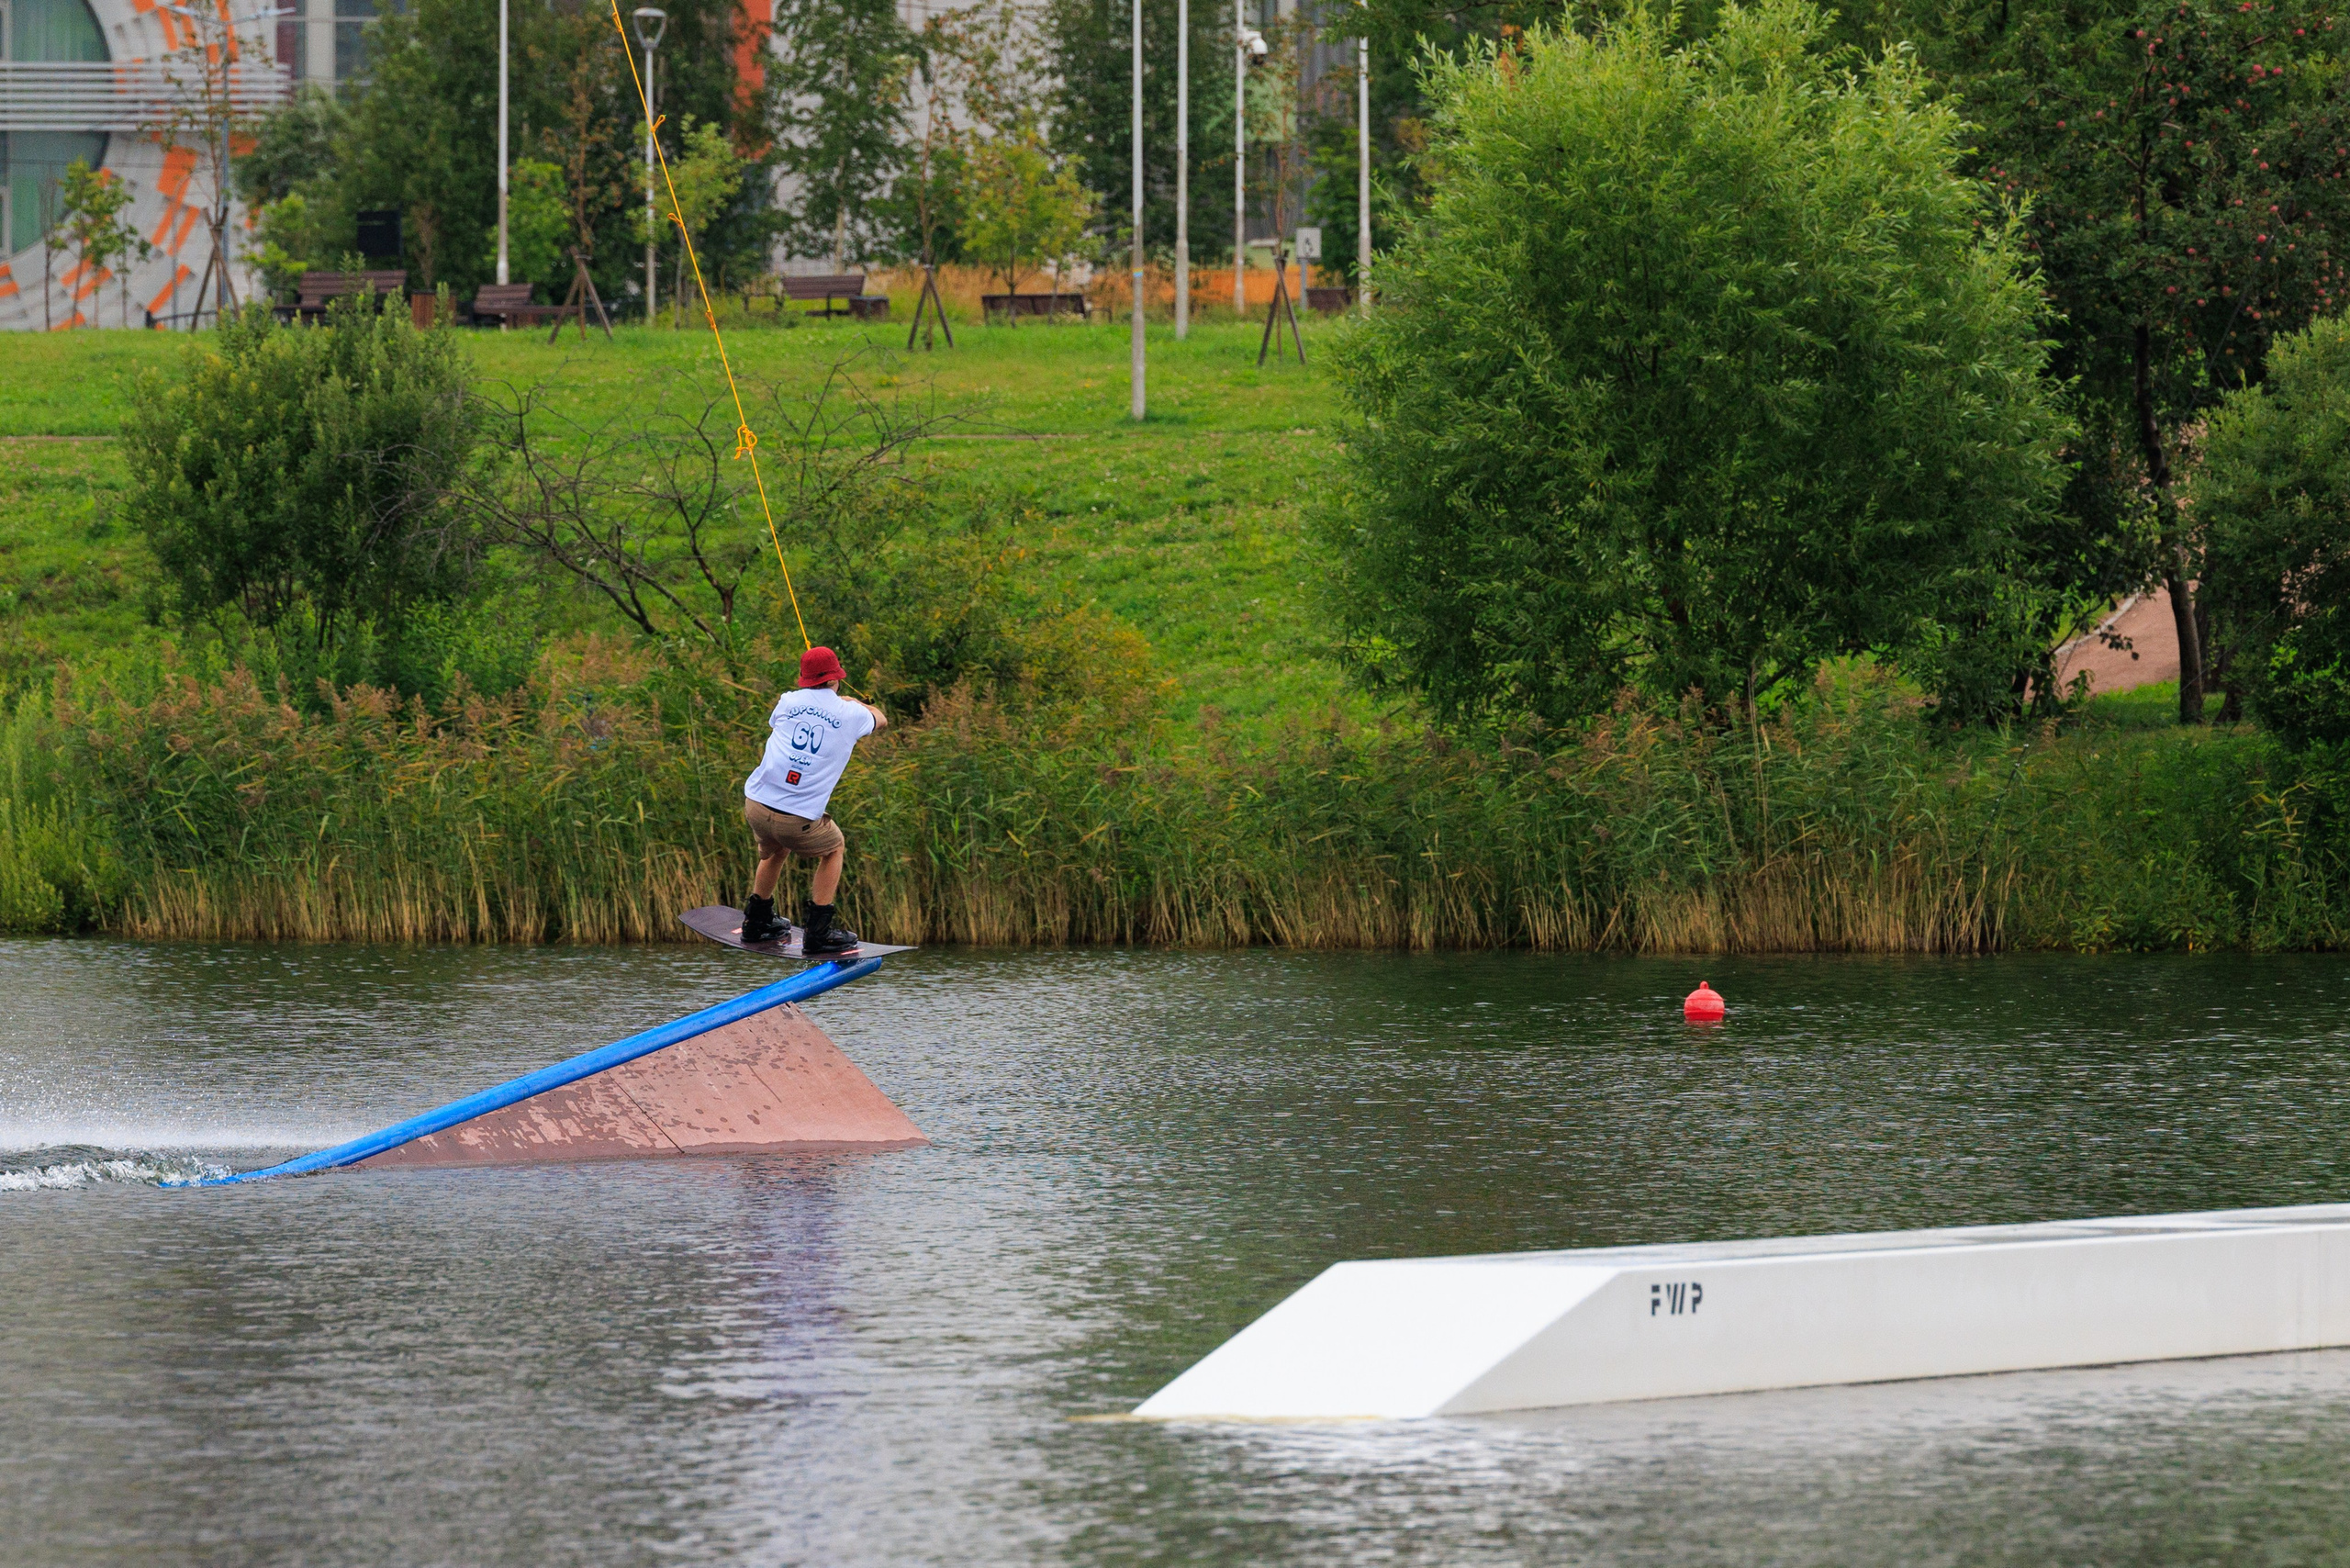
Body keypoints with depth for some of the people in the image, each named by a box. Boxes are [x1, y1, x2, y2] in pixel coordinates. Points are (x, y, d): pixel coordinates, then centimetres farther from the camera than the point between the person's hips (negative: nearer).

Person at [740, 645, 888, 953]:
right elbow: (880, 719, 28)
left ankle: (756, 922, 44)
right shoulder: (849, 714, 3)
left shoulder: (790, 702, 8)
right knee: (834, 849, 24)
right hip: (798, 820, -4)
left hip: (756, 806, 4)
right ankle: (817, 933, 17)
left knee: (776, 850, 33)